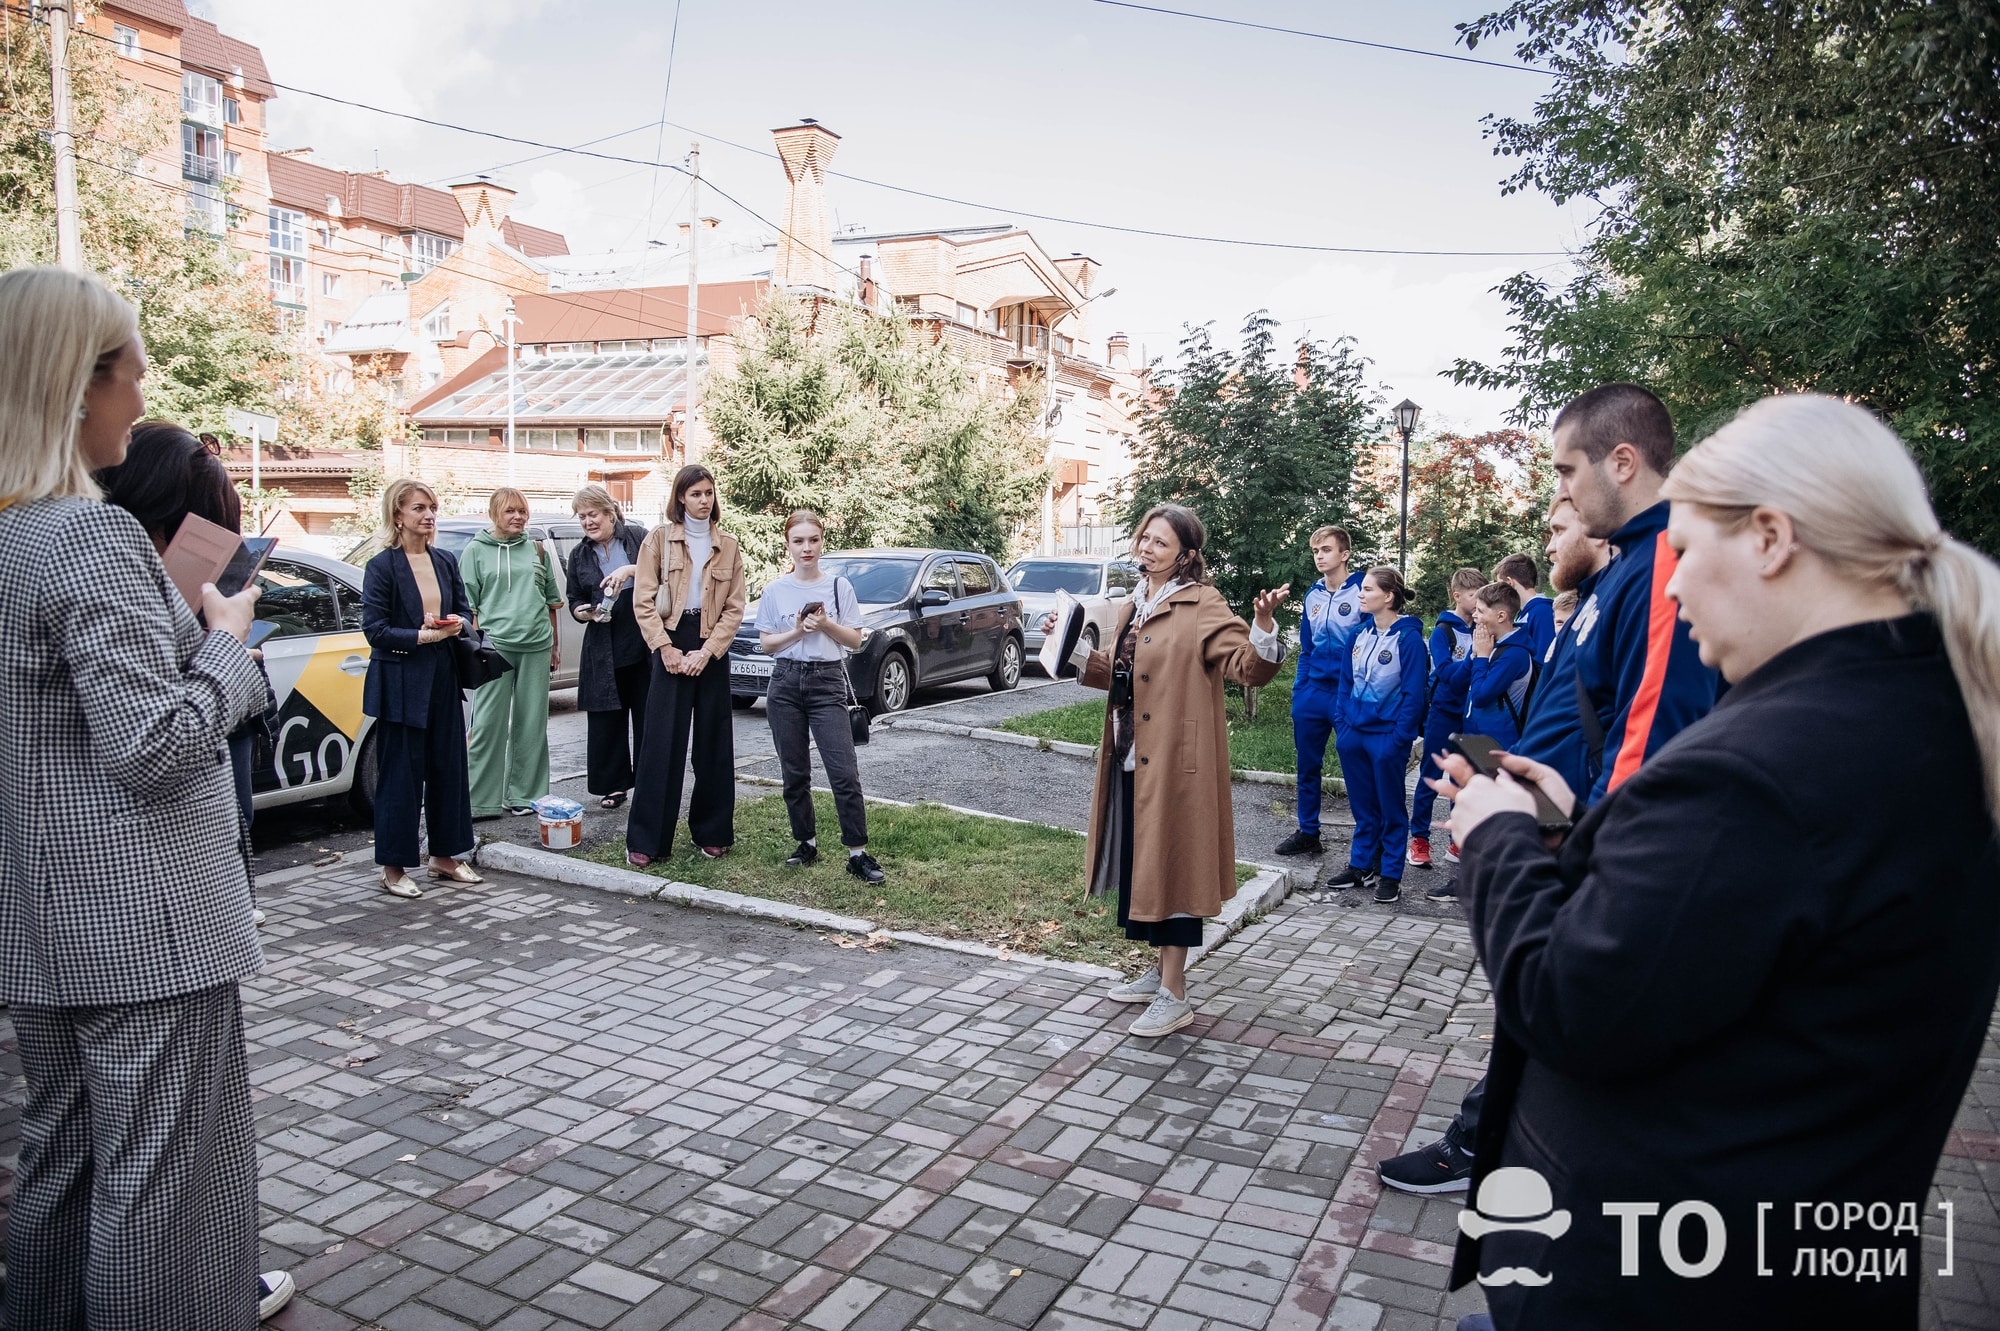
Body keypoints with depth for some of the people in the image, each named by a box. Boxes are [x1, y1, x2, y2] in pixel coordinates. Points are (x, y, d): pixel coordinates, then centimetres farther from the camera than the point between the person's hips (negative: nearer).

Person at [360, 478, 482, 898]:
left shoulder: (445, 561, 9)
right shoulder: (381, 567, -8)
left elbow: (464, 610, 17)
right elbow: (375, 629, -12)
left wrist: (456, 624, -5)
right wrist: (425, 635, -19)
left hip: (443, 678, 6)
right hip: (400, 682, -6)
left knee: (448, 767, 10)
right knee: (401, 775, 1)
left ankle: (445, 856, 23)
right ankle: (393, 868, 12)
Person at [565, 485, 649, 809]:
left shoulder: (637, 537, 2)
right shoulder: (579, 556, 13)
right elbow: (574, 603, 17)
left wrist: (631, 569, -25)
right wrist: (585, 612, -5)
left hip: (645, 645, -3)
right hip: (604, 651, 3)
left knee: (648, 716, 2)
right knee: (606, 719, 4)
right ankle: (614, 785, 15)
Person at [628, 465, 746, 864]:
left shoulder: (727, 546, 8)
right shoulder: (659, 539, 2)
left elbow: (735, 607, 2)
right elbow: (644, 600, -3)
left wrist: (707, 651, -9)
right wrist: (665, 647, -12)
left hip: (712, 649, 2)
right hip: (671, 643, -2)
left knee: (714, 743, 6)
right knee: (662, 743, -4)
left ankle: (712, 832, 17)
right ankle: (646, 839, 2)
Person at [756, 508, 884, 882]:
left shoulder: (839, 586, 2)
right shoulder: (774, 591, 4)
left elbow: (855, 640, 3)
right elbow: (766, 643, 4)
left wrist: (826, 625, -14)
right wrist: (797, 630, -13)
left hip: (828, 682, -2)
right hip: (786, 682, 2)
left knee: (844, 773, -8)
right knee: (794, 773, 8)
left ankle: (858, 854, -3)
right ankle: (807, 842, 23)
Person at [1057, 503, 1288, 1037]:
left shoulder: (1203, 607, -11)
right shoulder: (1135, 607, 14)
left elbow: (1250, 668, -20)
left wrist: (1262, 626, -38)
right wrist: (1072, 645, 16)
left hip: (1175, 762, -8)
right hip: (1131, 759, 9)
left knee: (1171, 866, -2)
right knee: (1141, 864, 16)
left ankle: (1175, 996, 9)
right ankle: (1160, 972, 33)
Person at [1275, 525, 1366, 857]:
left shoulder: (1363, 591, -8)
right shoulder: (1312, 595, 11)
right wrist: (1297, 691, 11)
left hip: (1348, 695, -6)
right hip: (1311, 693, 6)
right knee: (1307, 766, 13)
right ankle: (1307, 832, 26)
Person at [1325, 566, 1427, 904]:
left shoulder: (1408, 638, -11)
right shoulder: (1360, 635, 8)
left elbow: (1413, 694, -13)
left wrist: (1400, 739, -17)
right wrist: (1341, 725, 7)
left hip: (1387, 736, -6)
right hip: (1354, 733, 6)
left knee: (1391, 809, 6)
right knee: (1362, 806, 15)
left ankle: (1390, 875, 15)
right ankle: (1360, 866, 26)